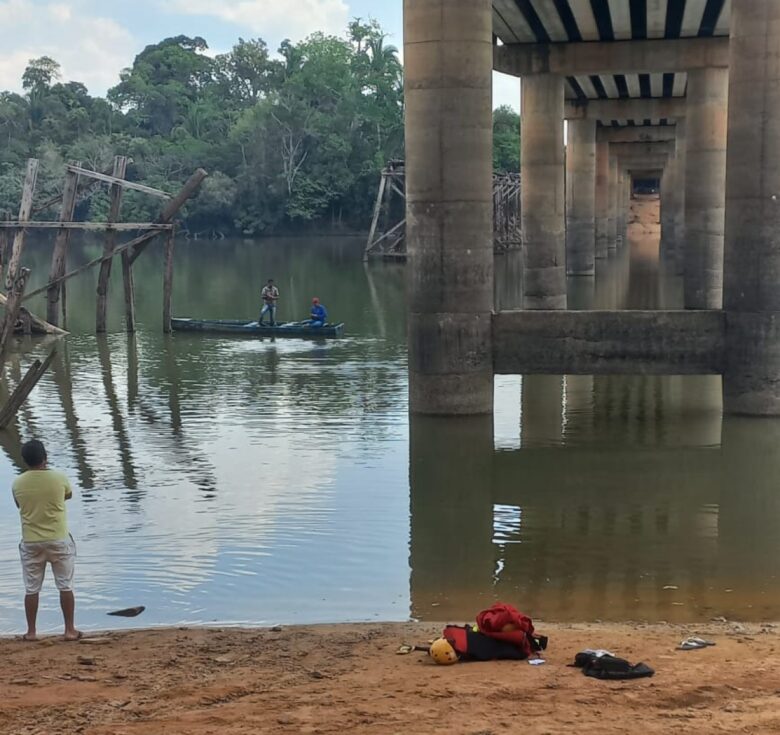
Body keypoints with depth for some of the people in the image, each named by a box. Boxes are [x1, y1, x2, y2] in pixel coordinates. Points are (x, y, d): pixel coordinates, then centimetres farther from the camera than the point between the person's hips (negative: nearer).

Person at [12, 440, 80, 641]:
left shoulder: (18, 484, -6)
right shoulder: (59, 478, -11)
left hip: (30, 542, 1)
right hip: (59, 540, -1)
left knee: (31, 589, 11)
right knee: (66, 586, 8)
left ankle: (31, 631, 17)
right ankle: (70, 630, 10)